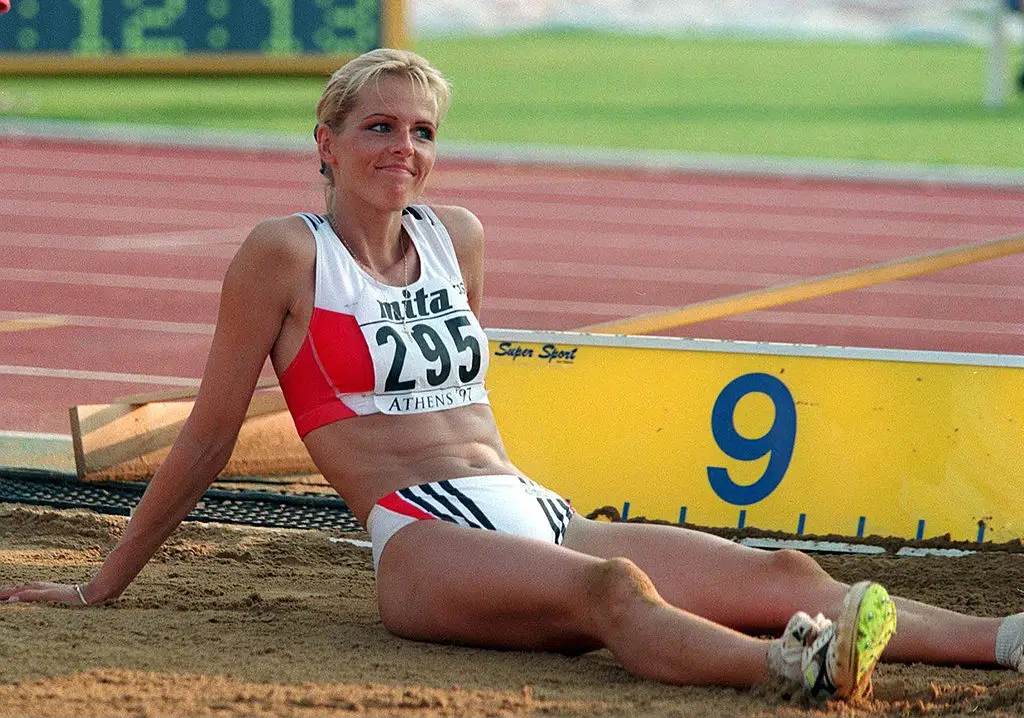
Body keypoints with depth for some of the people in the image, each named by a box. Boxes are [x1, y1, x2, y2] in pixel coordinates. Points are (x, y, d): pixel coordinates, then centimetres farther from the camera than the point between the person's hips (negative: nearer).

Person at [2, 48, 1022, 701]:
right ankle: (799, 668, -66)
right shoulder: (286, 254, 1)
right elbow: (209, 434, 6)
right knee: (611, 589, -38)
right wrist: (104, 584, 9)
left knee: (778, 574, -16)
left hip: (537, 518, 7)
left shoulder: (457, 239, 19)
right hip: (422, 545, -7)